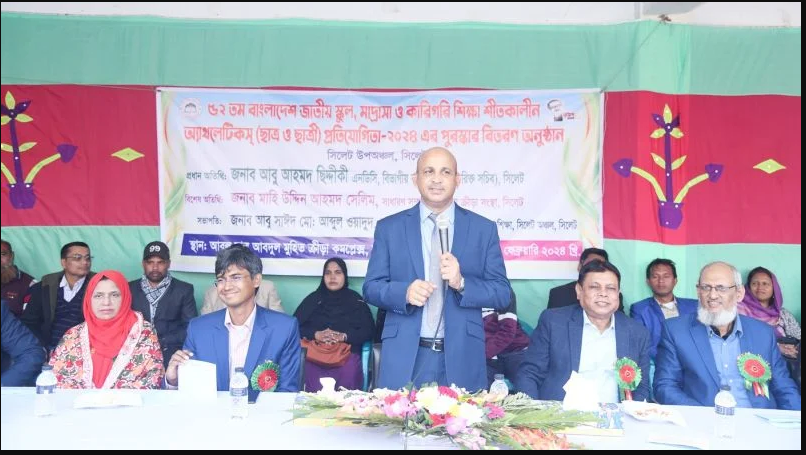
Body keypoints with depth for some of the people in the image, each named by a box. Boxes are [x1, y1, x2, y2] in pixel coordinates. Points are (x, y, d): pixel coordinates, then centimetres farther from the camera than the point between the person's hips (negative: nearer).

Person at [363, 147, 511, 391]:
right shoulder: (389, 227, 5)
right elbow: (371, 287, 4)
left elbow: (502, 293, 2)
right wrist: (405, 292, -16)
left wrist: (461, 283, -16)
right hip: (404, 358, 0)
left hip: (462, 358, 1)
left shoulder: (484, 229, 4)